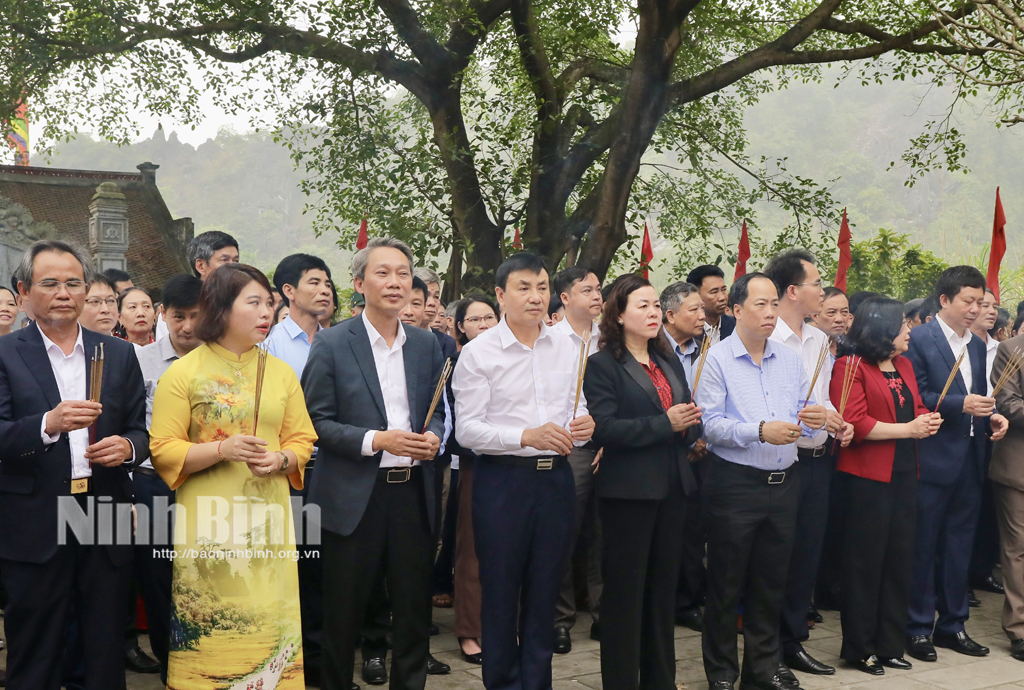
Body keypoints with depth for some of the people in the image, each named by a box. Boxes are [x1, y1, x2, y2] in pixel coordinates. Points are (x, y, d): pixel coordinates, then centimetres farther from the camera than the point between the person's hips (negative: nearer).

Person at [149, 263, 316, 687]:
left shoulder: (281, 372, 11)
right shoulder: (182, 374, 0)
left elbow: (302, 440, 13)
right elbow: (163, 450, -3)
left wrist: (281, 459, -8)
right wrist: (222, 449, -16)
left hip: (268, 520, 3)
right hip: (207, 524, -3)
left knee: (270, 625, 1)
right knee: (207, 631, -1)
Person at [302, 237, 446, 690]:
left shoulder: (427, 345, 9)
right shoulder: (332, 344, -4)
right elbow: (316, 421, -7)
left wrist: (432, 436, -5)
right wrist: (375, 440, -18)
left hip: (413, 494, 4)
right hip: (354, 497, -4)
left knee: (414, 610, 10)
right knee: (343, 615, 8)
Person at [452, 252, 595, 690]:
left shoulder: (566, 348, 9)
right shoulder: (478, 353, -6)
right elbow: (466, 429, -11)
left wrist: (584, 426, -7)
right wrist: (526, 436, -21)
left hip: (556, 478, 4)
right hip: (502, 479, -4)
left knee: (545, 591, 12)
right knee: (500, 592, 6)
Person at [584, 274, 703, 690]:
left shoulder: (668, 363, 16)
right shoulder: (603, 365, -6)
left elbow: (684, 414, 21)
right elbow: (603, 427, -17)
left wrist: (689, 428, -3)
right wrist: (664, 424, -22)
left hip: (672, 487, 7)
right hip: (629, 490, -7)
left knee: (664, 586, 13)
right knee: (625, 592, 1)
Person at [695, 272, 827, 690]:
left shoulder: (790, 360, 11)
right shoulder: (717, 359, -7)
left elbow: (805, 416, 10)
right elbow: (709, 424, -16)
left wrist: (815, 419, -12)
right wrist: (760, 431, -24)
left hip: (783, 484, 5)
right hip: (734, 484, -5)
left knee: (771, 584, 13)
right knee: (726, 584, 5)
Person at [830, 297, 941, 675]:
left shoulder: (904, 365, 14)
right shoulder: (851, 366, -10)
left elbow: (916, 410, 22)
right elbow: (855, 423, -17)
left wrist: (927, 420, -1)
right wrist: (907, 429, -15)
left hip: (903, 472, 7)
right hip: (868, 475, -7)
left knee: (899, 556, 10)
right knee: (866, 558, 0)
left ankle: (889, 644, 22)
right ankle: (859, 648, 12)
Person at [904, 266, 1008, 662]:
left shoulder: (977, 346, 14)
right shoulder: (919, 340, -8)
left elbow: (978, 398, 19)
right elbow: (914, 399, -14)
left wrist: (991, 416, -1)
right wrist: (961, 405, -22)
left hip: (969, 462, 7)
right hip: (932, 461, -7)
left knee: (959, 546, 13)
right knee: (923, 546, 2)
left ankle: (952, 624, 24)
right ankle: (918, 627, 12)